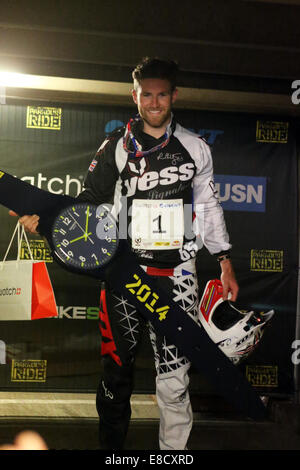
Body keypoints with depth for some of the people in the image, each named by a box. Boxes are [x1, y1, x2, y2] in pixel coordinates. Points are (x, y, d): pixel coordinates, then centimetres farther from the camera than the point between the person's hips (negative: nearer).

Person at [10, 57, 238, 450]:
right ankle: (112, 443, 22)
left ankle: (174, 449, 12)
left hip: (176, 273, 0)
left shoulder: (196, 148, 8)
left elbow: (209, 208, 13)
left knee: (174, 374, -3)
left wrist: (225, 263, 12)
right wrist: (46, 217, -10)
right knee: (118, 367, 5)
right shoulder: (117, 147, 5)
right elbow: (90, 199, 7)